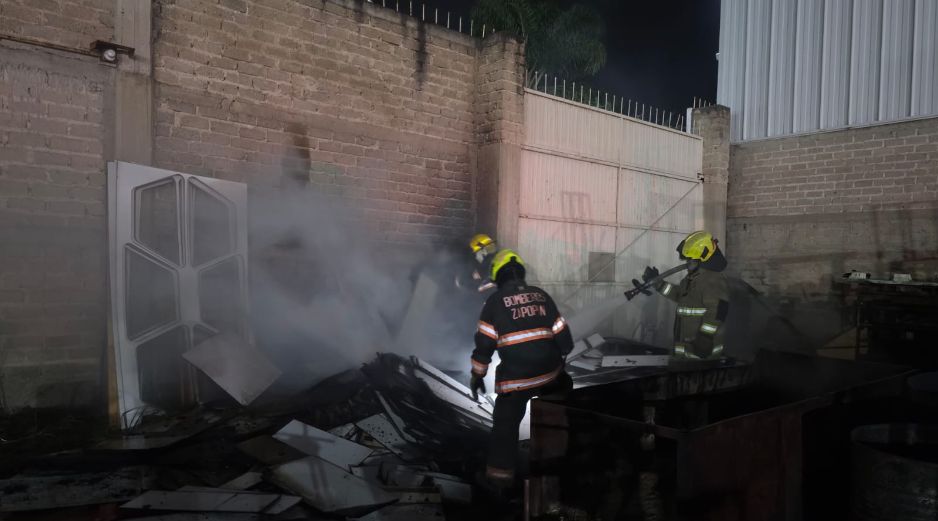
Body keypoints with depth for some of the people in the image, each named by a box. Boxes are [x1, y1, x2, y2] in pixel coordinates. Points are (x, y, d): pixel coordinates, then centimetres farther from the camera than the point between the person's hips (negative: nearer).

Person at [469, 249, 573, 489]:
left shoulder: (495, 301, -4)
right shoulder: (541, 295, 8)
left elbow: (484, 342, -6)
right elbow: (562, 333, 11)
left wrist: (477, 375, 3)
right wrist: (561, 356, 27)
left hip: (515, 376, -4)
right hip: (549, 370, 4)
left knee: (505, 423, 8)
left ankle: (501, 472, 11)